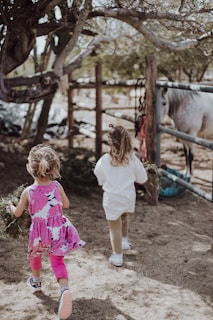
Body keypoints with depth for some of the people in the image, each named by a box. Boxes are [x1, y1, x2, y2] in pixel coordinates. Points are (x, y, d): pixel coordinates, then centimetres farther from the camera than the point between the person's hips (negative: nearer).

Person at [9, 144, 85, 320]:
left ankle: (36, 281, 54)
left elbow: (18, 213, -3)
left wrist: (11, 206, 19)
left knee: (35, 255, 29)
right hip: (58, 231, 1)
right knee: (58, 261, 12)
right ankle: (65, 289, -15)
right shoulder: (57, 186, -14)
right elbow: (66, 204, 3)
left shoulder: (28, 192, -18)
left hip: (39, 234, -1)